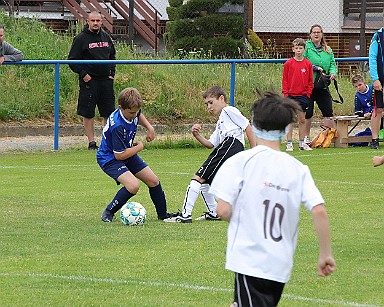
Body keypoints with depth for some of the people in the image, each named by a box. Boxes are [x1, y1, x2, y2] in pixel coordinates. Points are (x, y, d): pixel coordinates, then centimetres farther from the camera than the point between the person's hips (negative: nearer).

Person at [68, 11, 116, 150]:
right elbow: (72, 60, -4)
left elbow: (112, 56, 23)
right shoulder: (81, 38, -5)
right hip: (89, 81, -5)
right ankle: (91, 142, 6)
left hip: (106, 80, 5)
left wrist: (112, 72, 11)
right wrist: (83, 74, -12)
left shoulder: (106, 37, 11)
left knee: (108, 113, 5)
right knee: (88, 113, 0)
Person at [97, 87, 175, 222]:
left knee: (153, 181, 7)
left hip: (127, 153, 9)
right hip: (110, 159, -9)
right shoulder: (117, 126, -36)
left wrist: (149, 127, 2)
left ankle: (163, 214, 26)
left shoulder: (133, 112, -10)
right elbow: (119, 155, -30)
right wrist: (139, 147, -15)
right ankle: (108, 212, -10)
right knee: (133, 185, -29)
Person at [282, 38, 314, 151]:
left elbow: (310, 81, 8)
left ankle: (302, 143, 12)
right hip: (291, 95, -2)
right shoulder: (288, 64, 0)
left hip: (303, 96, 2)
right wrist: (286, 94, -6)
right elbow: (285, 80, 1)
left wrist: (308, 94, 0)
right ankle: (289, 143, 3)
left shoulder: (308, 64, 4)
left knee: (302, 120, 6)